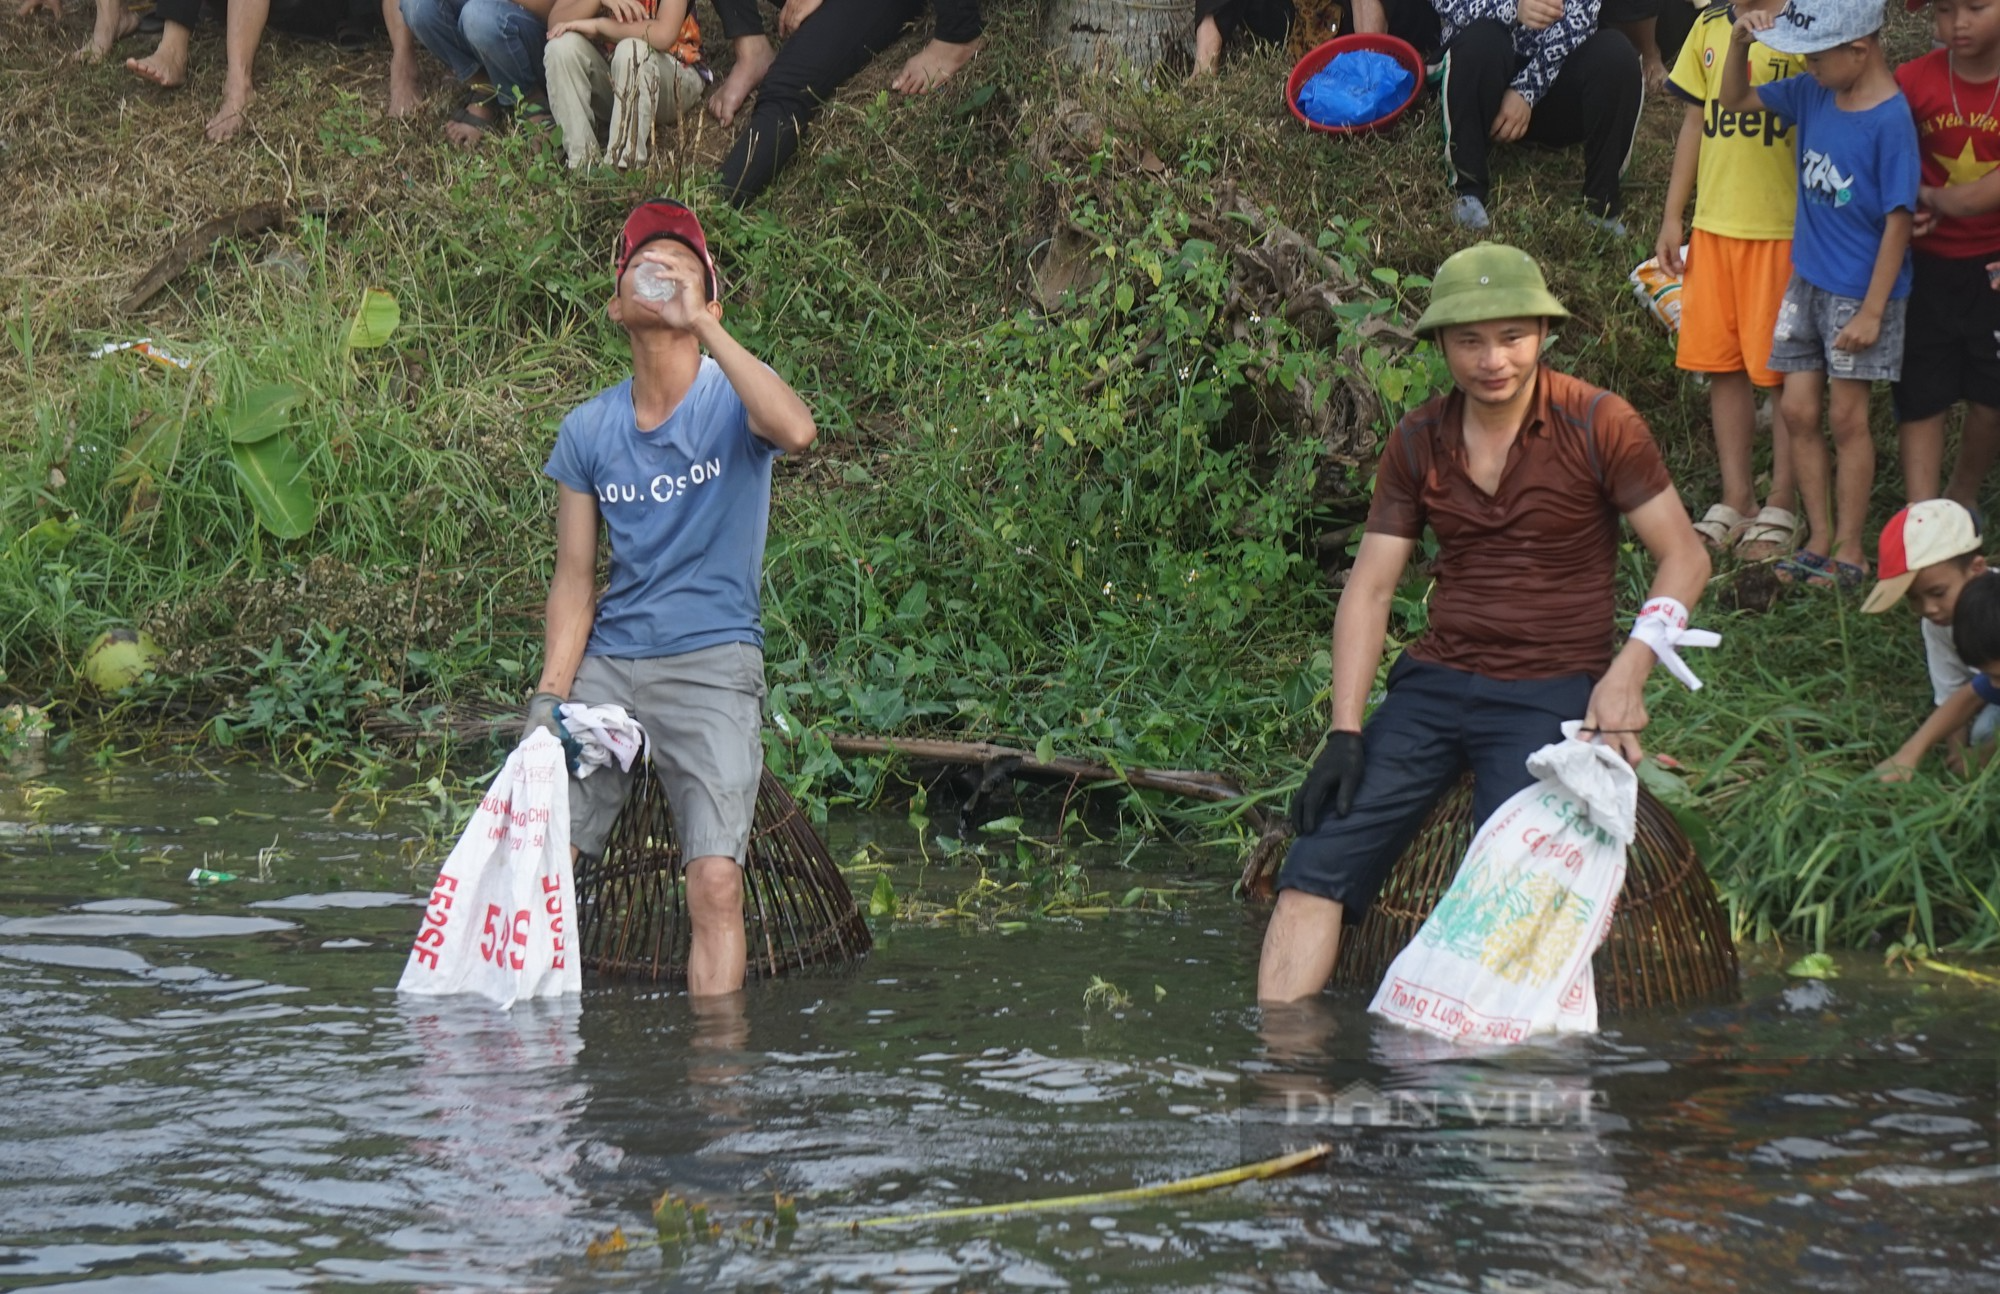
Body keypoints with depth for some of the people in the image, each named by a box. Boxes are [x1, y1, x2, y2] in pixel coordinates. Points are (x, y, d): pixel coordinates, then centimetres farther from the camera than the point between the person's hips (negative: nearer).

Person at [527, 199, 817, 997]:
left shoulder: (732, 400, -1)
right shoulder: (588, 431, 10)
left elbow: (796, 431, -27)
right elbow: (575, 579, 10)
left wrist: (700, 322, -24)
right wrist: (552, 697, -3)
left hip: (712, 662, -4)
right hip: (608, 662, 4)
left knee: (716, 879, -17)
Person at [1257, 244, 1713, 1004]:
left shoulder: (1599, 427, -4)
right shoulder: (1418, 443, 8)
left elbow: (1684, 556, -1)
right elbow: (1370, 586, 9)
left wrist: (1628, 672, -16)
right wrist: (1345, 732, -2)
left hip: (1553, 692, -4)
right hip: (1435, 683, 4)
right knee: (1317, 863, -13)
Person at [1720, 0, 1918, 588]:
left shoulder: (1890, 121, -19)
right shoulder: (1813, 95, 1)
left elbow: (1898, 220, -18)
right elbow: (1735, 99, 16)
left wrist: (1872, 312, -18)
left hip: (1859, 290, -7)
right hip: (1807, 279, 7)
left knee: (1846, 417, 1)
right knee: (1798, 410, 8)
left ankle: (1849, 551, 13)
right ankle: (1819, 539, 21)